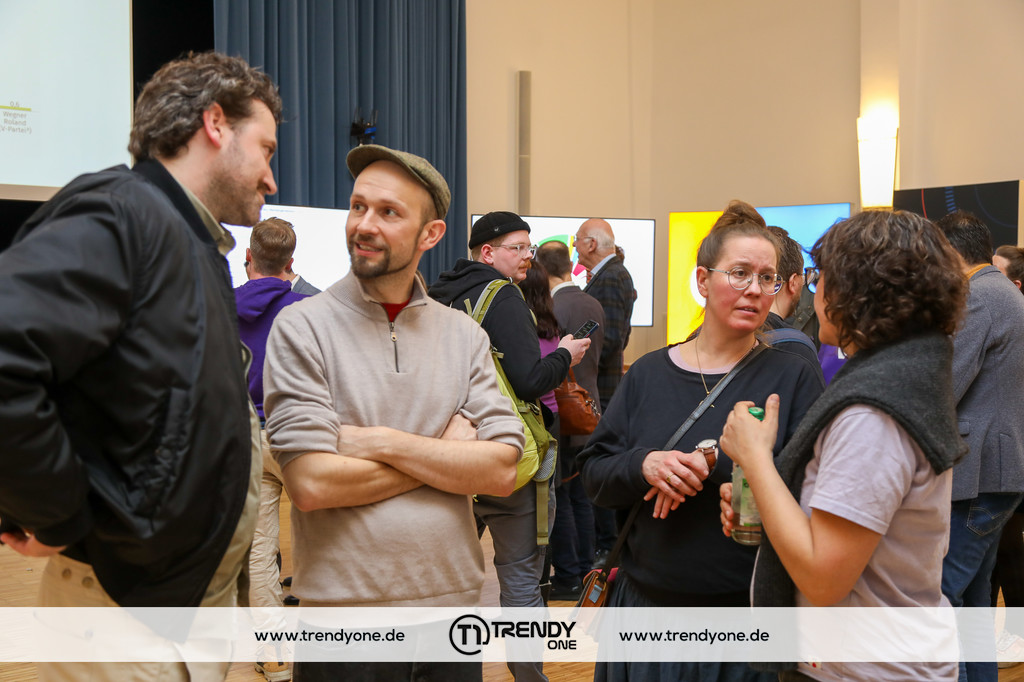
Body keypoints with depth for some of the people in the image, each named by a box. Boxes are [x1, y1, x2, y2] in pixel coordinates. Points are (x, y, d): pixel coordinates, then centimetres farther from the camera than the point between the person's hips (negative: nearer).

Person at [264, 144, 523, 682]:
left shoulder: (463, 334, 4)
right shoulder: (301, 328, -7)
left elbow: (501, 470, -6)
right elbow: (310, 484, -16)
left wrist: (380, 442, -15)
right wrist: (447, 452, -10)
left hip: (454, 600, 4)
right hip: (345, 606, -3)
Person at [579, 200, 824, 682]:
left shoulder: (794, 376, -2)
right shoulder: (647, 374, 5)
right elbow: (594, 476, 3)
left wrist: (712, 464, -22)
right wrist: (644, 465, -18)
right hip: (648, 606, 3)